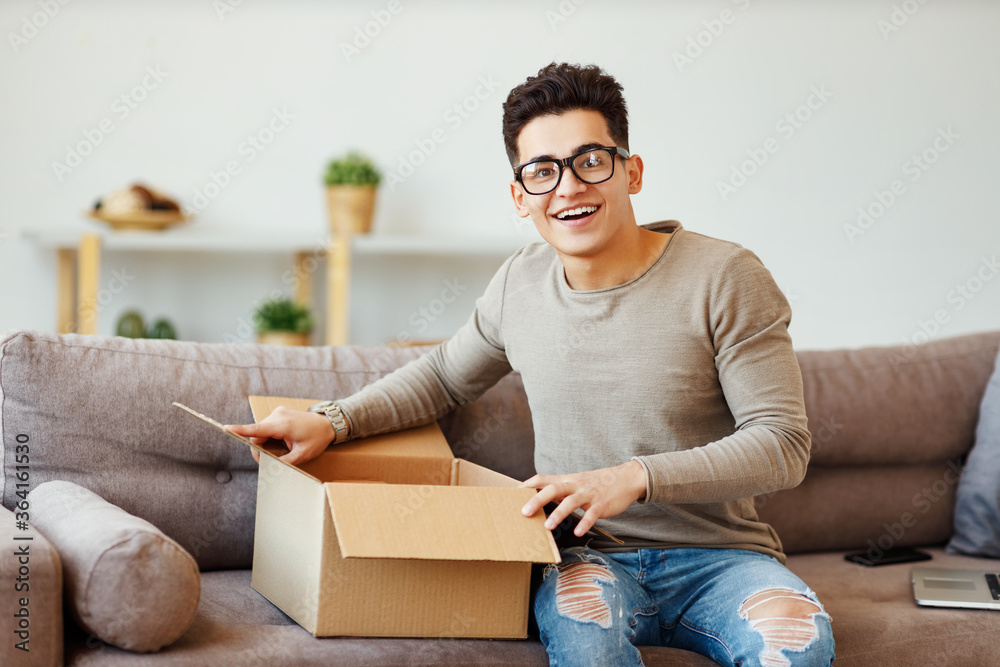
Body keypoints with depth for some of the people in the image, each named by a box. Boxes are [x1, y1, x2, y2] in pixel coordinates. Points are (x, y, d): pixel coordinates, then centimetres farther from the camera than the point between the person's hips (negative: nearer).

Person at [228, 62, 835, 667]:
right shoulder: (521, 283, 6)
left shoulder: (723, 278, -8)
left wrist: (638, 476, -22)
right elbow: (445, 376, 24)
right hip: (589, 555, 2)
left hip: (717, 553, -2)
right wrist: (332, 422, 8)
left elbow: (783, 442, -11)